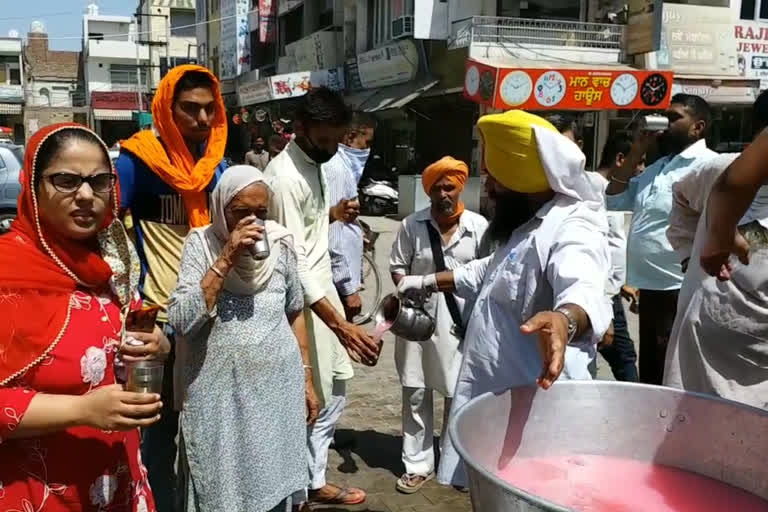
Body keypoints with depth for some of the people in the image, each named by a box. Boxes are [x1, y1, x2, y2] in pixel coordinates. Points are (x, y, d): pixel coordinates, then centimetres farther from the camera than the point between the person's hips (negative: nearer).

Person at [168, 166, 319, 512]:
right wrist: (225, 260, -22)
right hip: (218, 394, -2)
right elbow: (181, 322, -18)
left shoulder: (280, 242, 0)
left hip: (279, 389, 2)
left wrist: (306, 377, 11)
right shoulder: (201, 243, -7)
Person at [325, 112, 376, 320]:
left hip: (344, 276, 10)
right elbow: (333, 238, -23)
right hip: (340, 281, -10)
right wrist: (349, 287, -20)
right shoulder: (335, 169, -19)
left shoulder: (344, 166, 12)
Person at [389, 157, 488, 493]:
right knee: (415, 393, 7)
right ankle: (418, 465, 21)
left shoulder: (478, 225, -3)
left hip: (462, 320, 0)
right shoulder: (412, 225, -2)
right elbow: (397, 267, 4)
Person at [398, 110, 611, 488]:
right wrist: (427, 283, 33)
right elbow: (490, 271, 30)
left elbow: (583, 291, -43)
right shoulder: (529, 224, 13)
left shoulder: (572, 229, -22)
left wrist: (564, 320, -65)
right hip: (495, 397, 10)